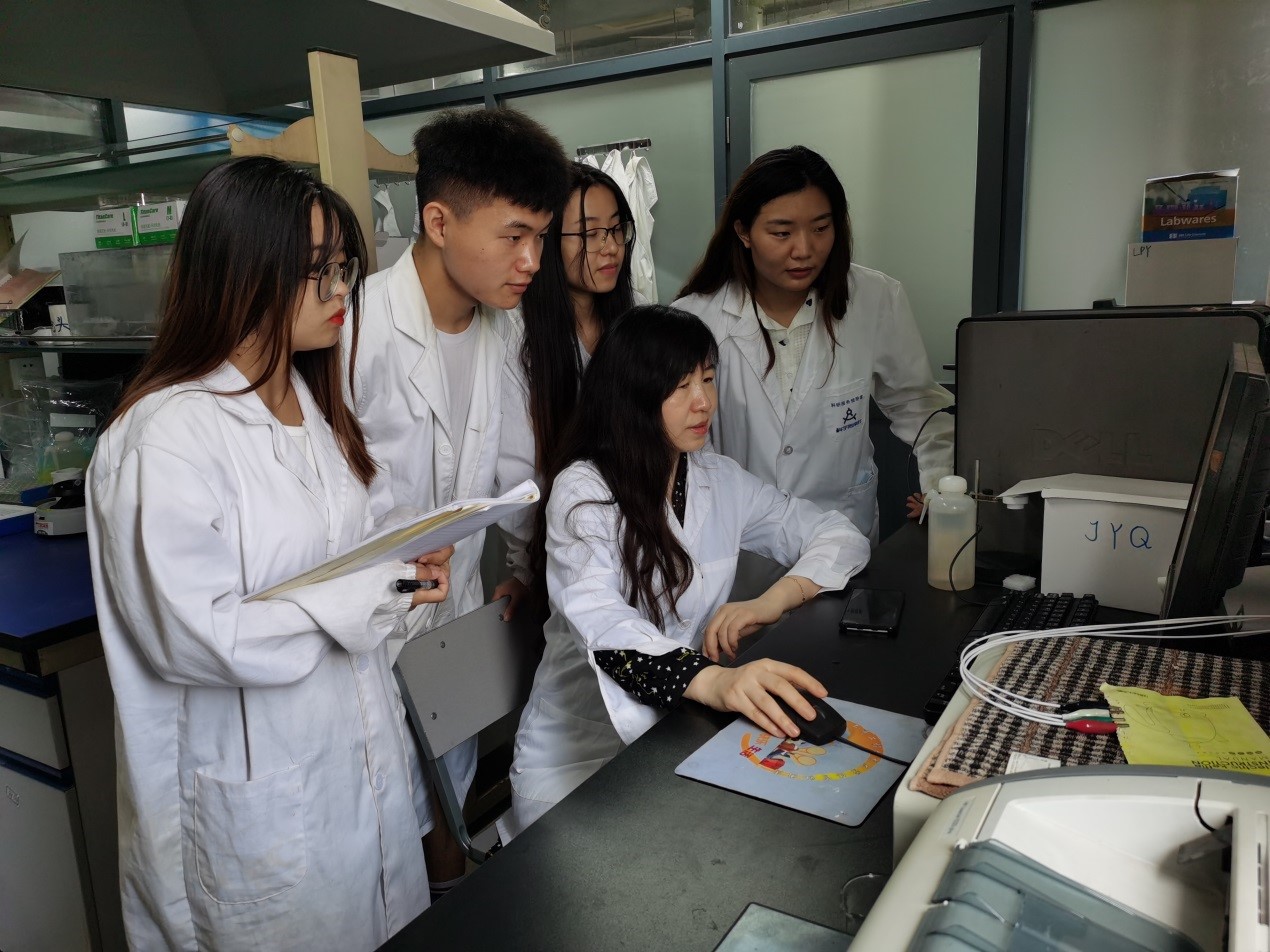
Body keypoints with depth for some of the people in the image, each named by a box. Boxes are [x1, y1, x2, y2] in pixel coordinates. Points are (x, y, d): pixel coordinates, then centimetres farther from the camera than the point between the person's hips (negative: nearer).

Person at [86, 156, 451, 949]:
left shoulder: (311, 406, 5)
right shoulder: (168, 437, -22)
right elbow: (194, 635, -24)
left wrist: (405, 563, -4)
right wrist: (376, 599, -20)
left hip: (363, 757, 8)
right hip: (264, 794, -7)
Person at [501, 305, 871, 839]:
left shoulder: (719, 481, 4)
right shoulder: (583, 491, -13)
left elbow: (840, 537, 5)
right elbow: (597, 620, -29)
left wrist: (775, 600, -16)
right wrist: (711, 681, -48)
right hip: (580, 756, -5)